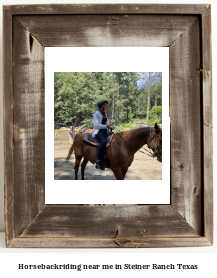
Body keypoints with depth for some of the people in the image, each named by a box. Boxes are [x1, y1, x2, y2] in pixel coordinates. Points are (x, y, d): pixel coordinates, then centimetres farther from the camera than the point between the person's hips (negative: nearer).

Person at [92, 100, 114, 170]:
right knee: (103, 142, -35)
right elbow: (97, 125, -13)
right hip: (98, 131, -9)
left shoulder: (105, 114, 20)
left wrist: (110, 126, -1)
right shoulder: (96, 114, -4)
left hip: (105, 131, 9)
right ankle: (98, 161, -34)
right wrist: (106, 126, -22)